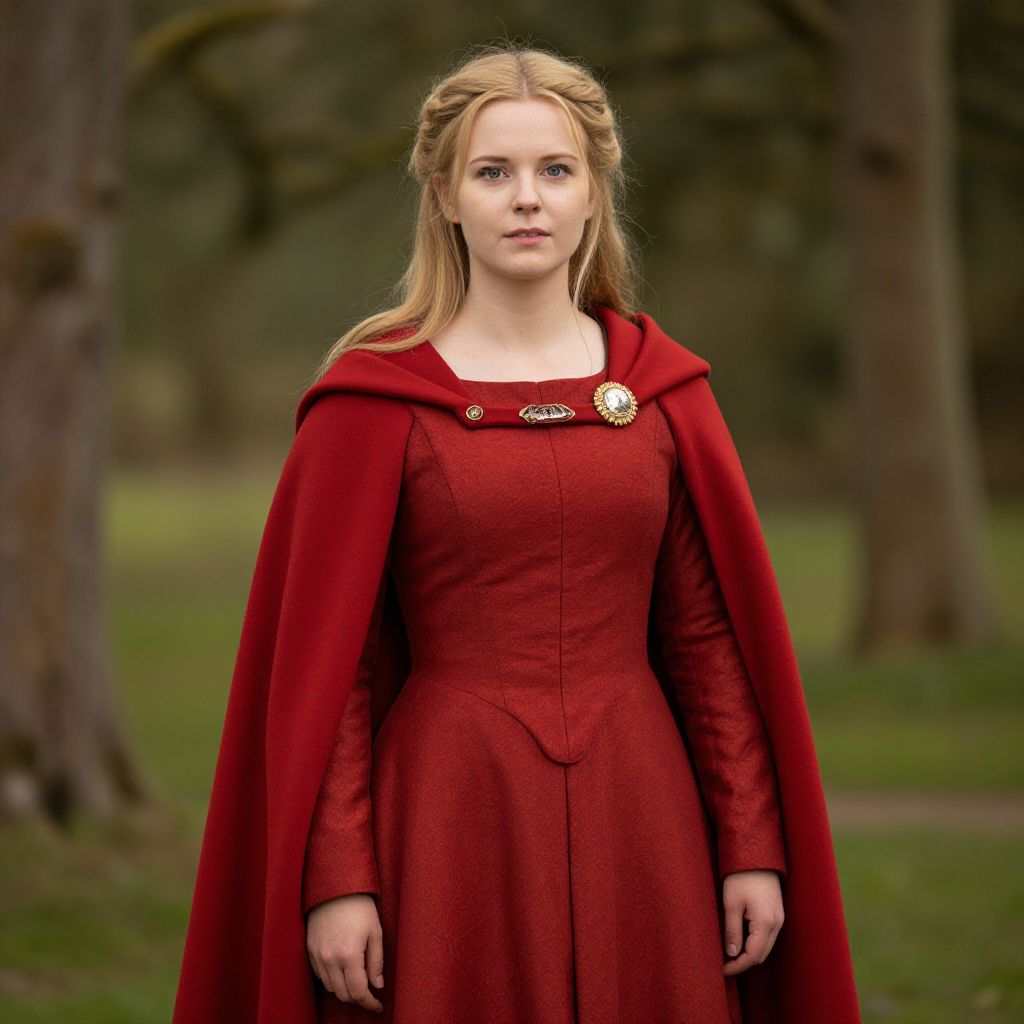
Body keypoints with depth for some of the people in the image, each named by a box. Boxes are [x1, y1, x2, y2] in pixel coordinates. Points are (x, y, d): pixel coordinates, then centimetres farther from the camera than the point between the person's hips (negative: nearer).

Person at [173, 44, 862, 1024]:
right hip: (449, 822, -2)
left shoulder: (663, 385, 6)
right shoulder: (372, 397, -2)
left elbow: (713, 635, 7)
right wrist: (336, 878, -9)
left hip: (637, 823, 3)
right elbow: (324, 659, -3)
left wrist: (755, 847, 3)